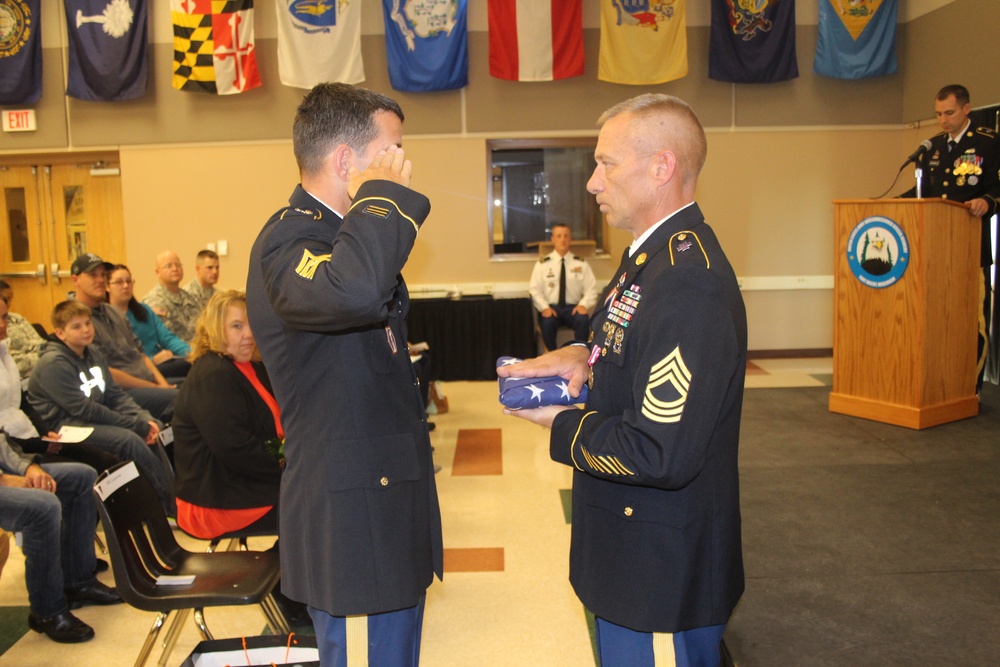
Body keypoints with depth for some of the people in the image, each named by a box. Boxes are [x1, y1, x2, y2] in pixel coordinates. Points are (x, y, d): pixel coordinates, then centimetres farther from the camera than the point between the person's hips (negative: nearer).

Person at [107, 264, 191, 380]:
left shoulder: (144, 310, 22)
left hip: (163, 363, 6)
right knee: (187, 365, -33)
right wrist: (153, 360, -19)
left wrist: (190, 353, -8)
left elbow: (167, 338, 11)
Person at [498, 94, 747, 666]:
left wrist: (561, 426, -17)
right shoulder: (655, 254, 6)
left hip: (663, 570, -10)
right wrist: (585, 357, -2)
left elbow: (662, 455, -32)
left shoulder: (689, 281, -28)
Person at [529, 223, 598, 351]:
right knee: (547, 322, -35)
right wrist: (544, 307, -15)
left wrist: (584, 304, -14)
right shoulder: (543, 264, 5)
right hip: (551, 307, -1)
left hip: (572, 308, 1)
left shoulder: (581, 263, 8)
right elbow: (534, 289, 1)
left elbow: (591, 288, 5)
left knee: (583, 320, -33)